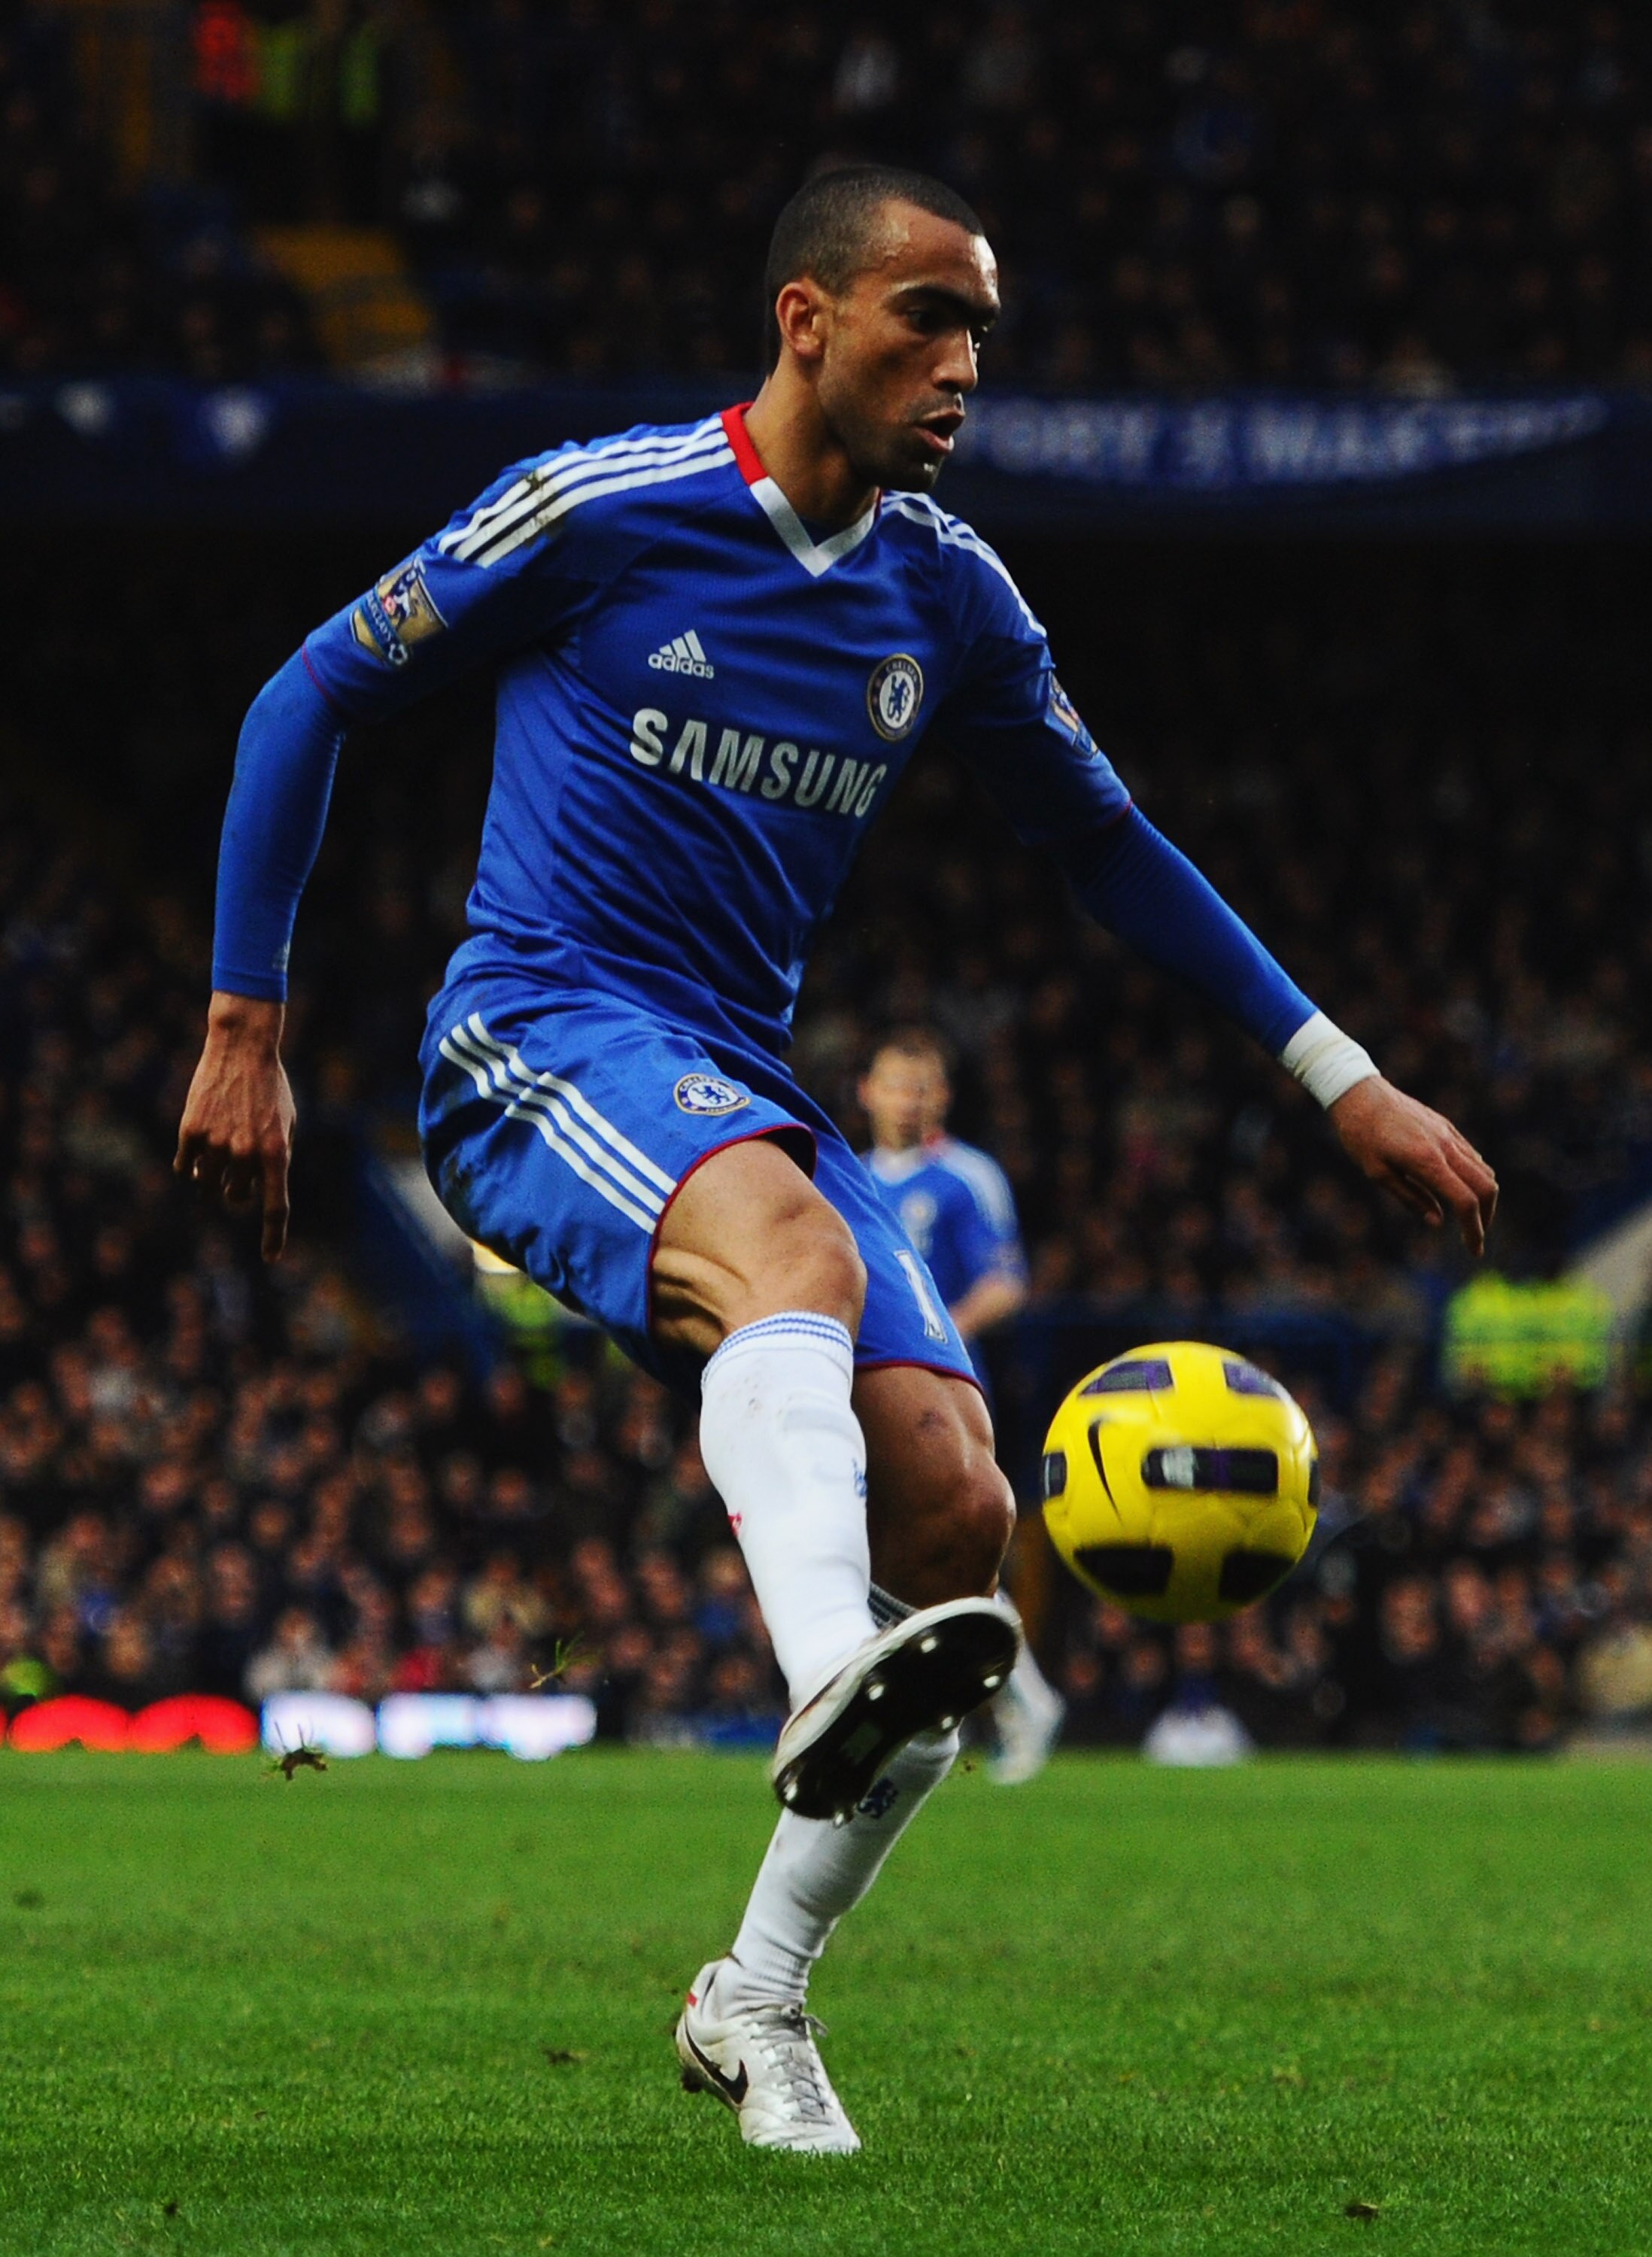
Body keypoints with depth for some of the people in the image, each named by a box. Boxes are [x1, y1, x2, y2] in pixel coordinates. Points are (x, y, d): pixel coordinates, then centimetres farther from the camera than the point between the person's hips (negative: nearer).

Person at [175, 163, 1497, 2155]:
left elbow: (1108, 848, 21)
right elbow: (311, 699, 2)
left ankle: (757, 2002, -1)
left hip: (743, 1088, 6)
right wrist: (246, 1030, -1)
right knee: (799, 1246, -38)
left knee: (953, 1514, -14)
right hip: (535, 1044, -6)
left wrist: (1343, 1082, 17)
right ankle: (829, 1678, -65)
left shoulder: (943, 595, 10)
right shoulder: (600, 511, -5)